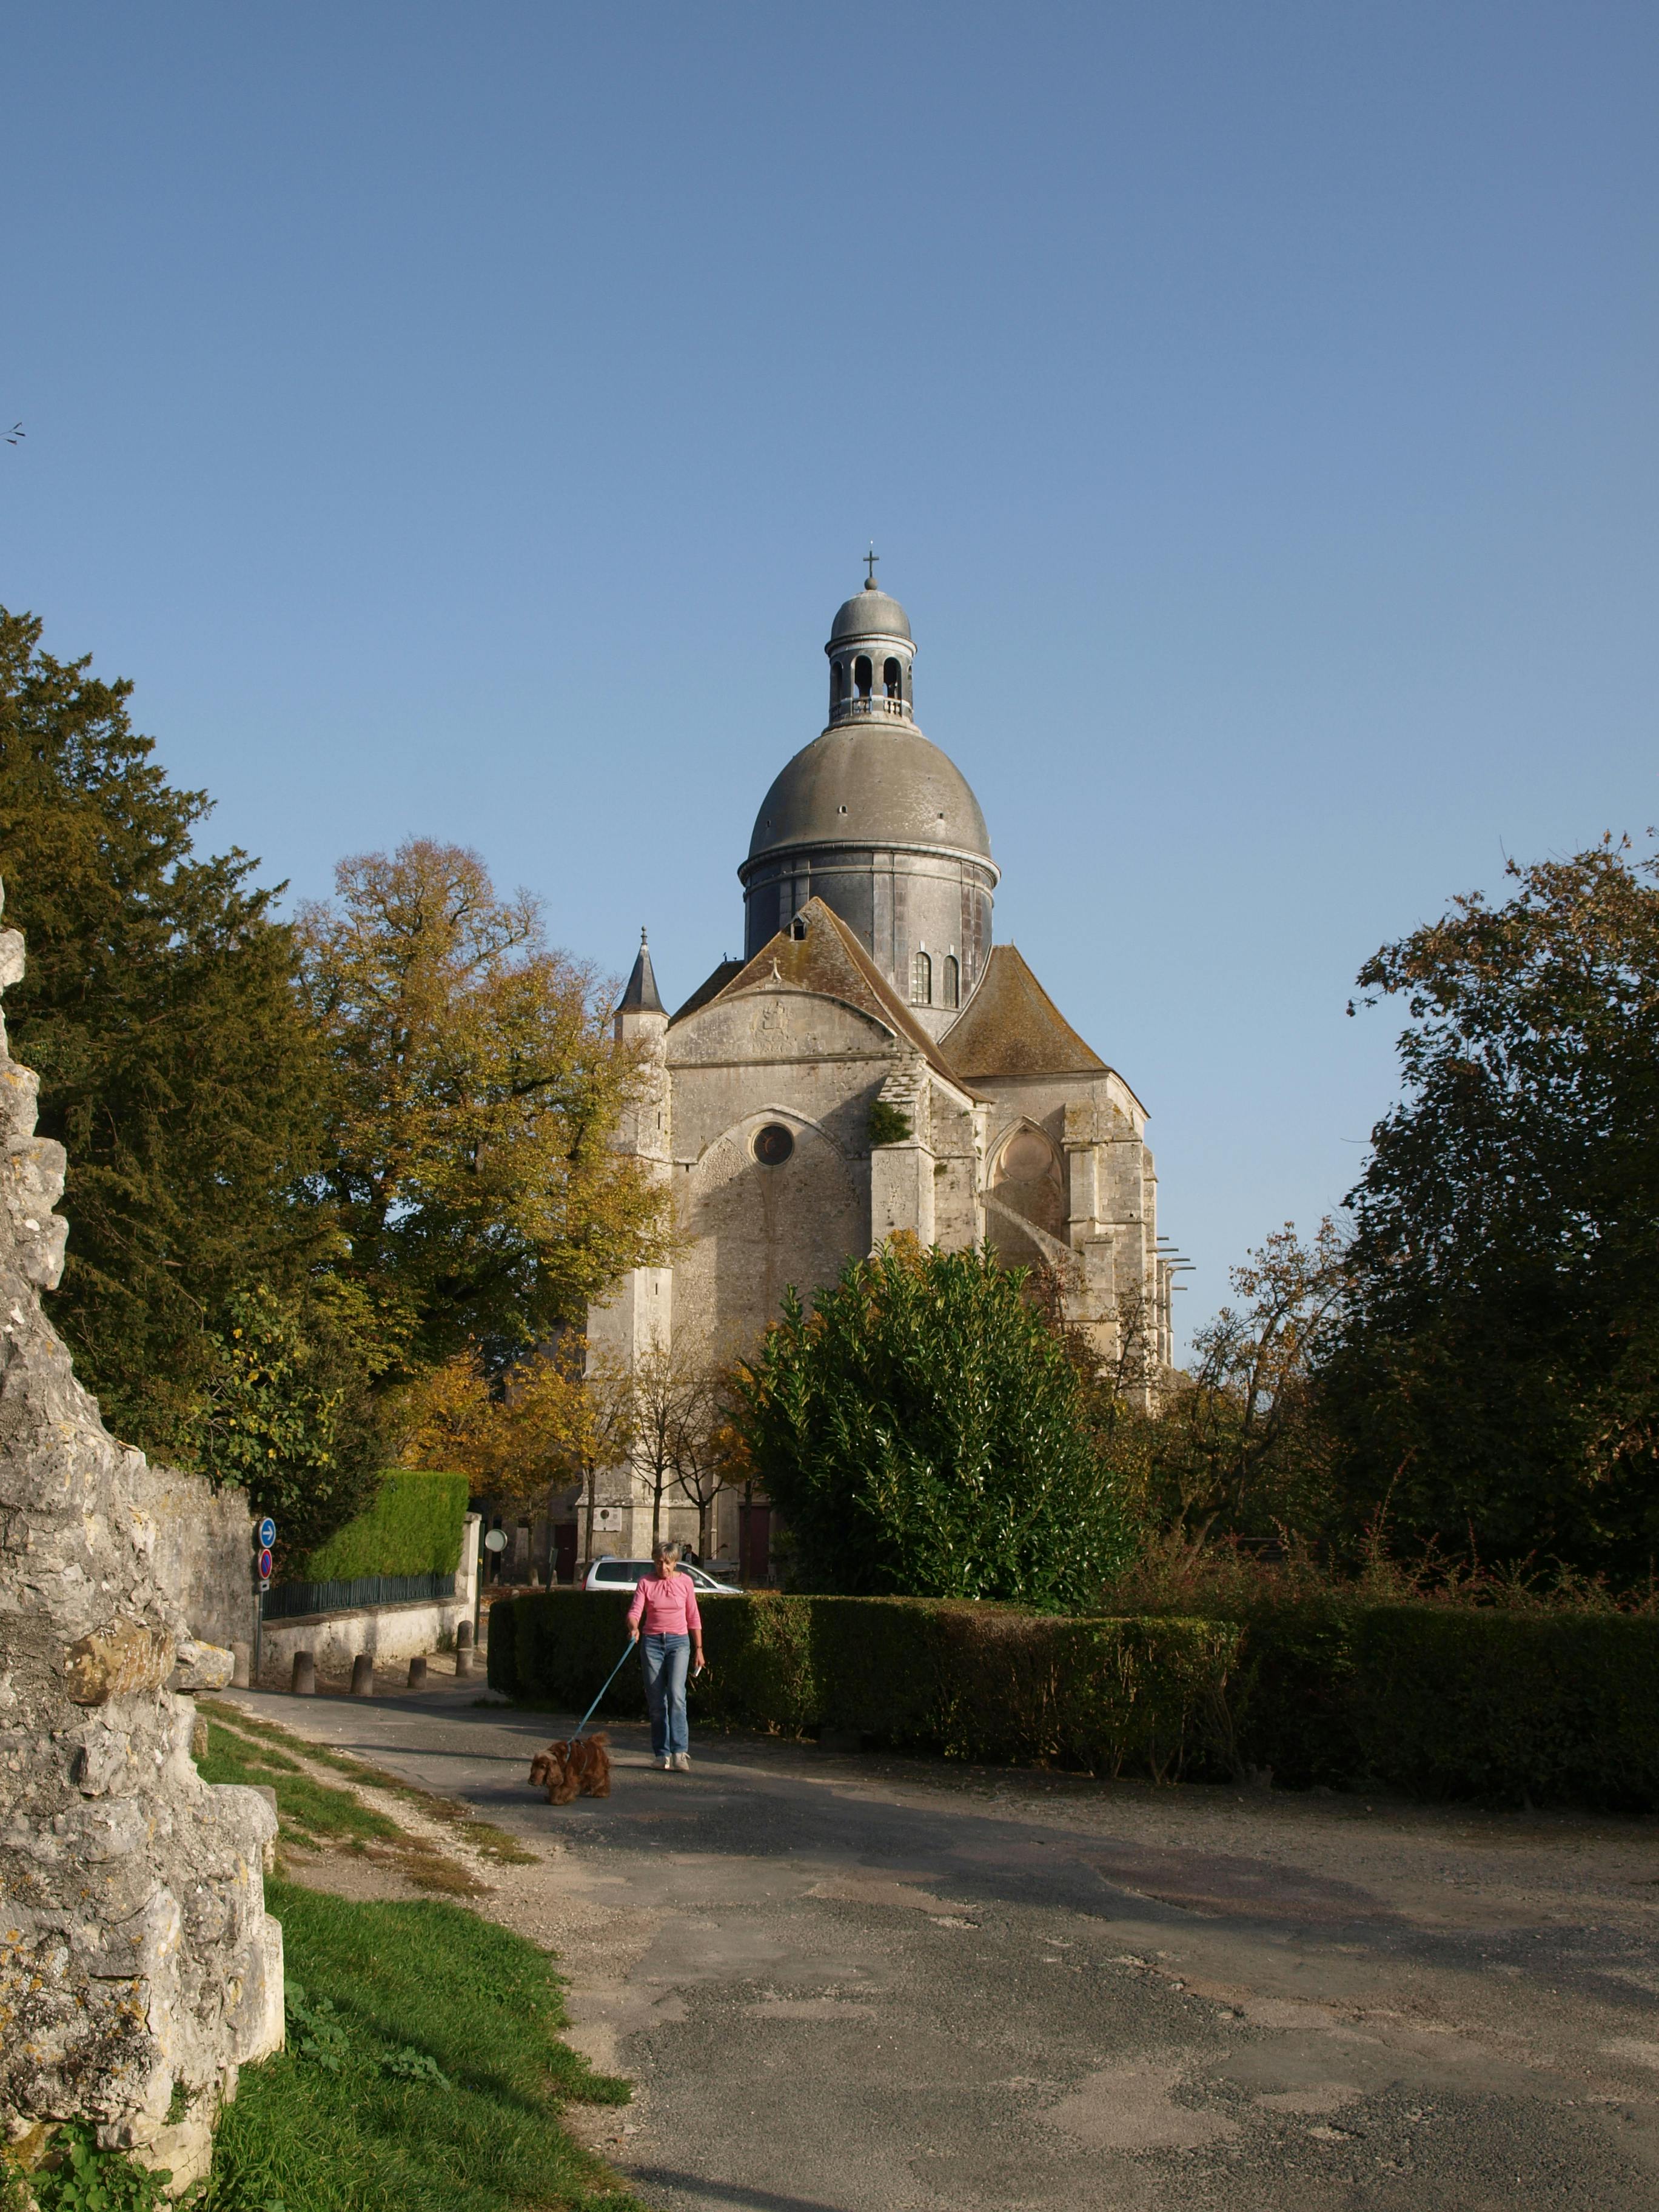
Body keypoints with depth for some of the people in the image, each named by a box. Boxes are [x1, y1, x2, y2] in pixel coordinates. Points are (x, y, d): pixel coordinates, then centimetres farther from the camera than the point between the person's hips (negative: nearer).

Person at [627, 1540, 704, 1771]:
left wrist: (699, 1648, 9)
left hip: (679, 1642, -1)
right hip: (652, 1642, 1)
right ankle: (662, 1754, 9)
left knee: (676, 1694, -18)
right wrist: (633, 1628, -31)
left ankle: (680, 1752, -20)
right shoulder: (645, 1582, 2)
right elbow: (635, 1610, -9)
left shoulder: (685, 1582, 3)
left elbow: (693, 1618, 9)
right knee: (656, 1701, 1)